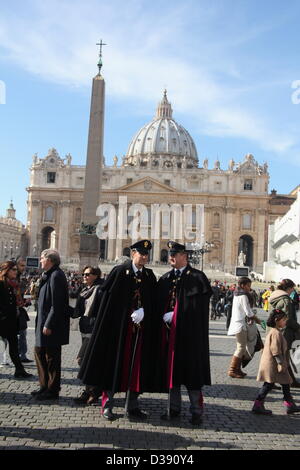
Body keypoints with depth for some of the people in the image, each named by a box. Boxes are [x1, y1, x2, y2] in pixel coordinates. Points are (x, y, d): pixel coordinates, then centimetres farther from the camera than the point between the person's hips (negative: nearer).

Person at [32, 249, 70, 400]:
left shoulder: (56, 276, -18)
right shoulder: (48, 275, 13)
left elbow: (57, 304, -22)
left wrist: (48, 325, -22)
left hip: (52, 325, -10)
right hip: (44, 322, 10)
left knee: (52, 357, 0)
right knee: (39, 352, 18)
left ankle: (52, 390, 10)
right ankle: (45, 386, 29)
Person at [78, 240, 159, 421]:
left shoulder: (150, 276, 9)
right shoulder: (119, 272, -3)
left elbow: (152, 303, 8)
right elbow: (108, 297, -6)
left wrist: (143, 312, -10)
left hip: (141, 329, 4)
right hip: (119, 327, -4)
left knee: (137, 367, 7)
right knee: (114, 364, 3)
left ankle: (132, 406, 17)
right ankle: (107, 404, 14)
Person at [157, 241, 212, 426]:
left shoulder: (197, 277, -4)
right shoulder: (165, 279, 13)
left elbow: (199, 306, -11)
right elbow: (160, 304, 15)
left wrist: (175, 315, -12)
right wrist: (164, 316, -5)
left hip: (190, 333, -5)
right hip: (170, 332, 5)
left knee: (192, 369, 0)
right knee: (171, 368, 8)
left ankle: (196, 411, 11)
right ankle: (174, 408, 20)